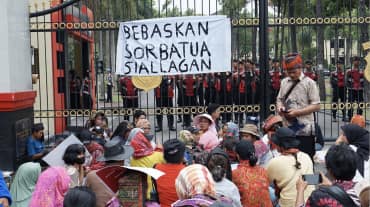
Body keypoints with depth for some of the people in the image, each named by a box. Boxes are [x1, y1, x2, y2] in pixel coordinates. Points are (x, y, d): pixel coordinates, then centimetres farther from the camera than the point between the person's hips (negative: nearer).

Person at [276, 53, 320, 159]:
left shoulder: (309, 83, -6)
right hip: (287, 128, 5)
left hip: (304, 130, -5)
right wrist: (279, 107, -3)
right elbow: (279, 99, 20)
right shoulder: (284, 82, 11)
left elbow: (316, 106, -10)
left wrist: (297, 112, -18)